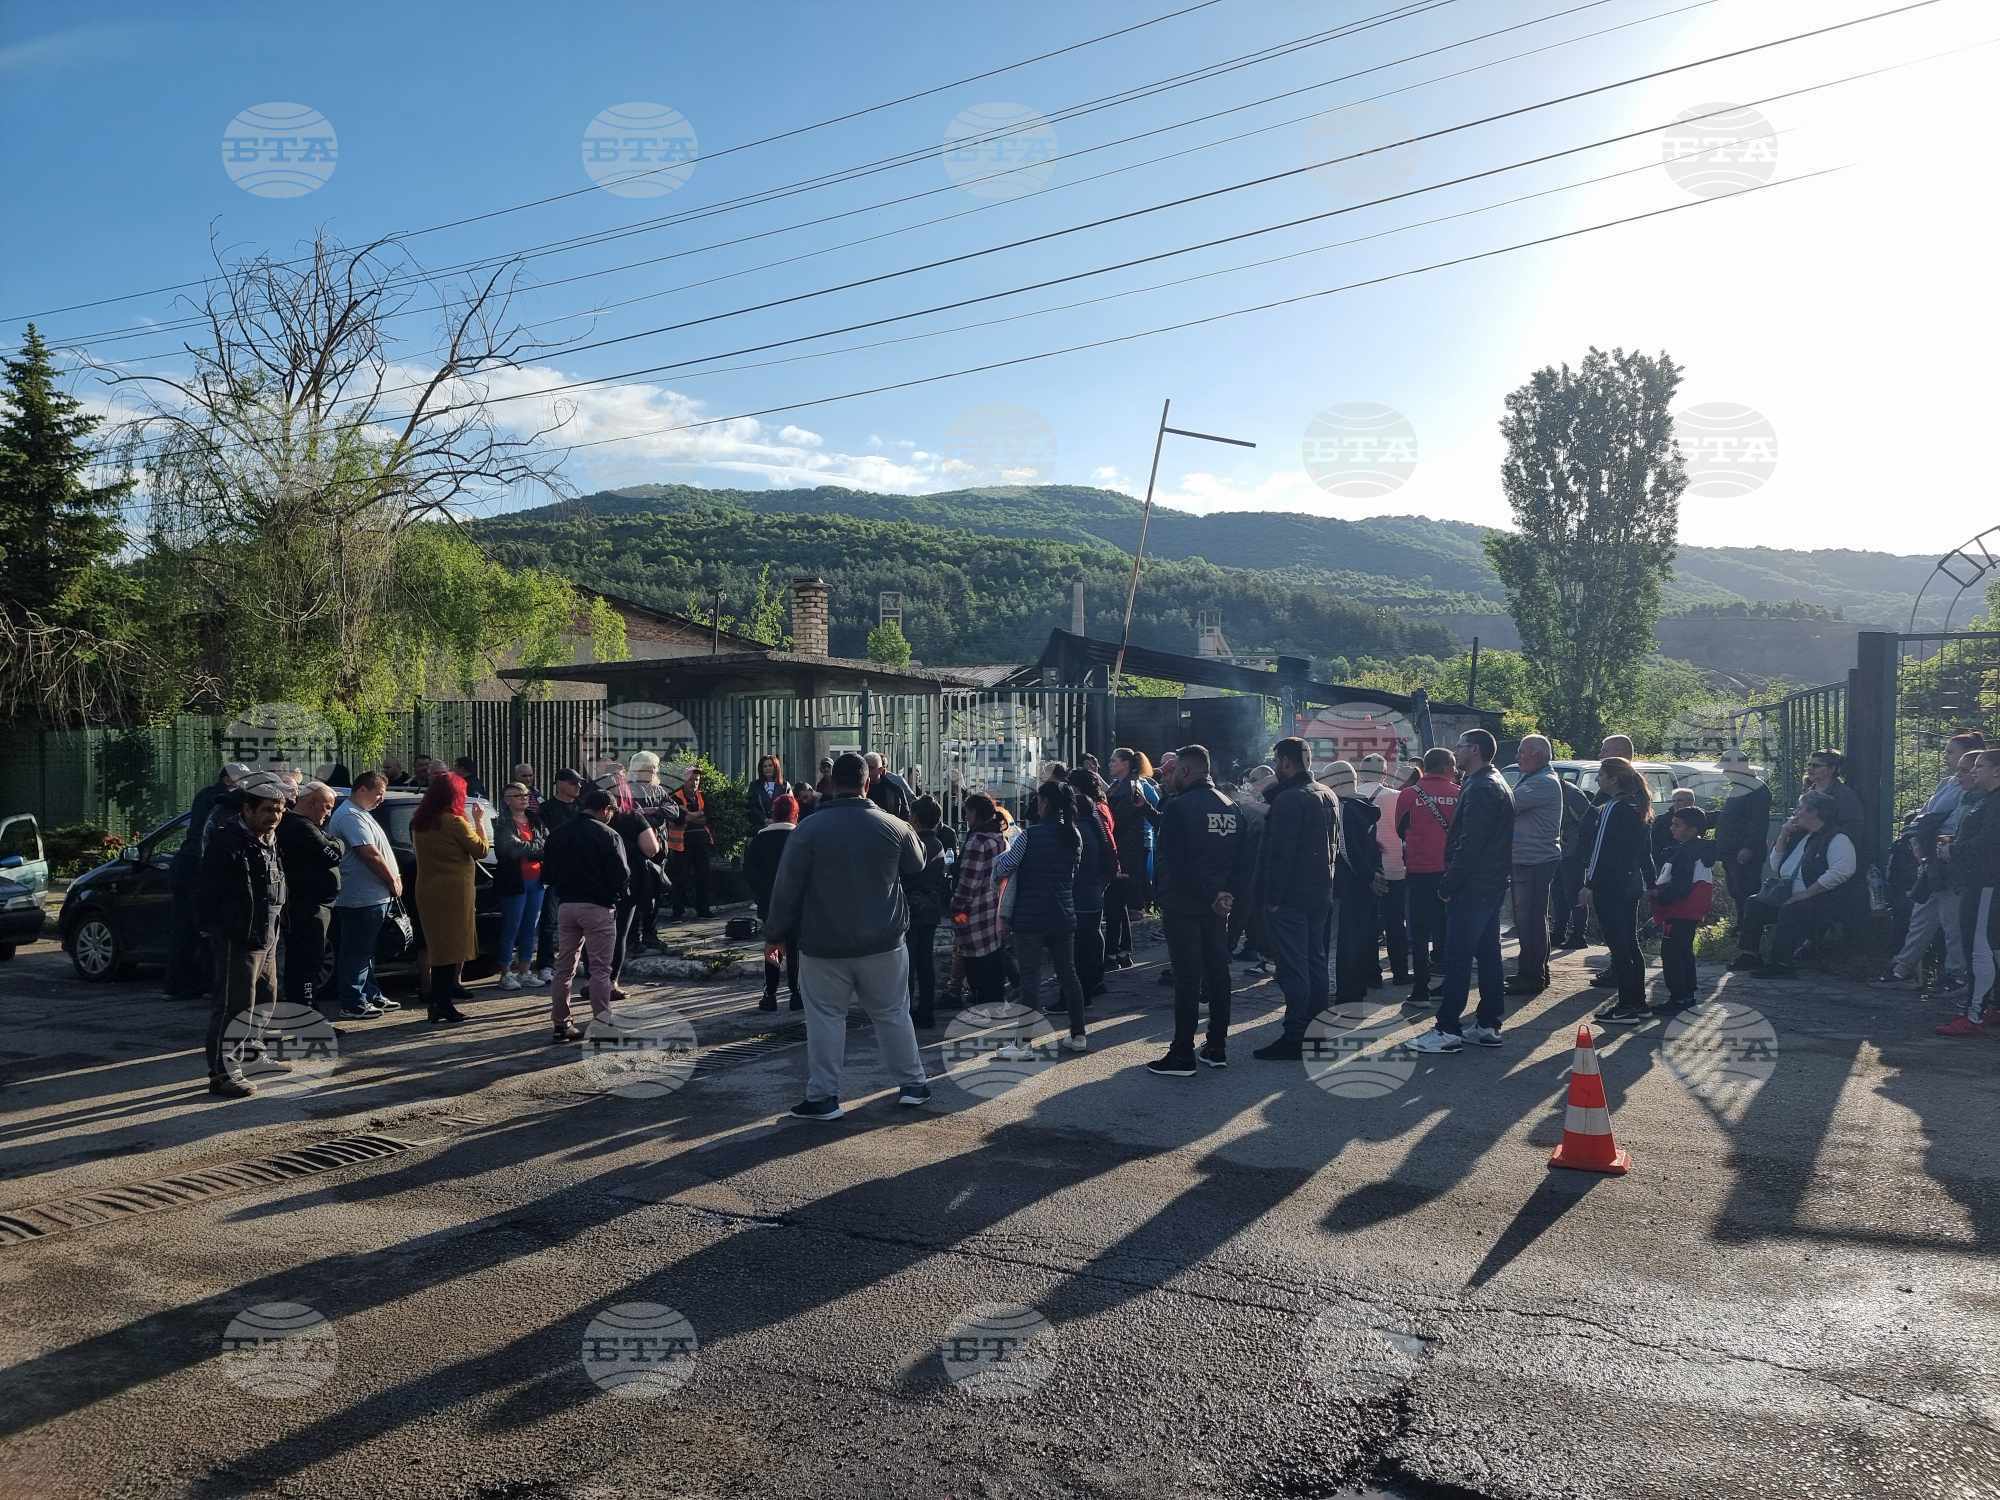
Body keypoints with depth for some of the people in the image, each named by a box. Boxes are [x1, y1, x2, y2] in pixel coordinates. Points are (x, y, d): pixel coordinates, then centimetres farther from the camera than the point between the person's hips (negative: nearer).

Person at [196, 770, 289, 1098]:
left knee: (266, 996, 21)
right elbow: (207, 893, -18)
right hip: (238, 939, -10)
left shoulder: (268, 841, 13)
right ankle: (223, 1073, -1)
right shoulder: (227, 843, -16)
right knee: (235, 1005, -7)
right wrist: (217, 929, -19)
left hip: (266, 938, 10)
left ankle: (250, 1052, 38)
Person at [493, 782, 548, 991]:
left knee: (531, 928, 11)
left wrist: (526, 850, -11)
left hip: (535, 880, 6)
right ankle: (506, 974, 6)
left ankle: (525, 971, 20)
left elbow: (548, 844, 6)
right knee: (511, 929, -2)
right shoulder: (503, 824, -6)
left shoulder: (536, 820, 13)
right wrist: (538, 848, -6)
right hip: (514, 881, -6)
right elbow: (513, 848, -19)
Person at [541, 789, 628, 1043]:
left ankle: (561, 1025, 16)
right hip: (598, 907, -5)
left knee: (564, 967, 12)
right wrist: (616, 892, 8)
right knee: (600, 969, 0)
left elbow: (548, 873, 11)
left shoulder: (557, 835, 7)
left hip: (566, 905, 5)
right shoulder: (608, 836, -11)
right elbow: (622, 875, -13)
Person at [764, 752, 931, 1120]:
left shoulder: (809, 829, -9)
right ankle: (913, 1084, 23)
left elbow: (787, 888, -6)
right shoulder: (895, 827, -3)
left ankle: (822, 1096, 9)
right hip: (883, 943, 2)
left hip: (823, 945, -2)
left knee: (825, 1018, 7)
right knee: (892, 1014, 14)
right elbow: (917, 867, 15)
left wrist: (776, 935, 3)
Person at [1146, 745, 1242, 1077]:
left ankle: (1182, 1055, -1)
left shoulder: (1180, 806, -14)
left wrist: (1164, 902, -9)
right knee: (1218, 973, 11)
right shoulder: (1230, 807, 10)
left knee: (1187, 979, -4)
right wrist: (1228, 893, 3)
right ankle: (1217, 1049, 18)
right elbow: (1240, 858, 9)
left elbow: (1171, 860, -17)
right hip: (1217, 907, 7)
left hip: (1184, 906, -7)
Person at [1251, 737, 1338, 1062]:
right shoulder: (1329, 797, 12)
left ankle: (1294, 1038, -1)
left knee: (1293, 968, -5)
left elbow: (1279, 853, -20)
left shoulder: (1288, 800, -17)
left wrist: (1273, 897, -18)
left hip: (1290, 898, -9)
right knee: (1316, 961, 15)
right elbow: (1338, 848, 19)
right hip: (1322, 895, 9)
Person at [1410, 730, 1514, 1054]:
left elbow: (1469, 845, -22)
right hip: (1493, 884, 11)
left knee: (1457, 957, -8)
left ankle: (1448, 1030, -6)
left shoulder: (1480, 789, -16)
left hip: (1473, 885, -11)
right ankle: (1488, 1024, 18)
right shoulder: (1496, 784, 17)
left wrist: (1449, 884, -17)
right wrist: (1453, 880, 18)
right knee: (1488, 954, 12)